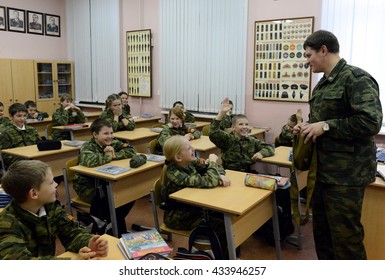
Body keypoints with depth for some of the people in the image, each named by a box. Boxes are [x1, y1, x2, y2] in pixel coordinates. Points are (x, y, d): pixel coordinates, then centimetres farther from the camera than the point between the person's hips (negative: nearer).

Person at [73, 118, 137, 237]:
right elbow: (89, 161, -40)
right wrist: (108, 157, -24)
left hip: (105, 183, 6)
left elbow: (131, 151, -7)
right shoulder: (87, 147, -17)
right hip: (87, 187, -6)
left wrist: (114, 155, -22)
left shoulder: (113, 143, -1)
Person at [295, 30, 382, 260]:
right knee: (322, 231, 19)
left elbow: (371, 122, -23)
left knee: (346, 237, 2)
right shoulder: (323, 84, 13)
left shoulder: (357, 78, -13)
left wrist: (325, 127, -20)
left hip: (346, 174, -9)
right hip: (323, 170, 9)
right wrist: (308, 127, 4)